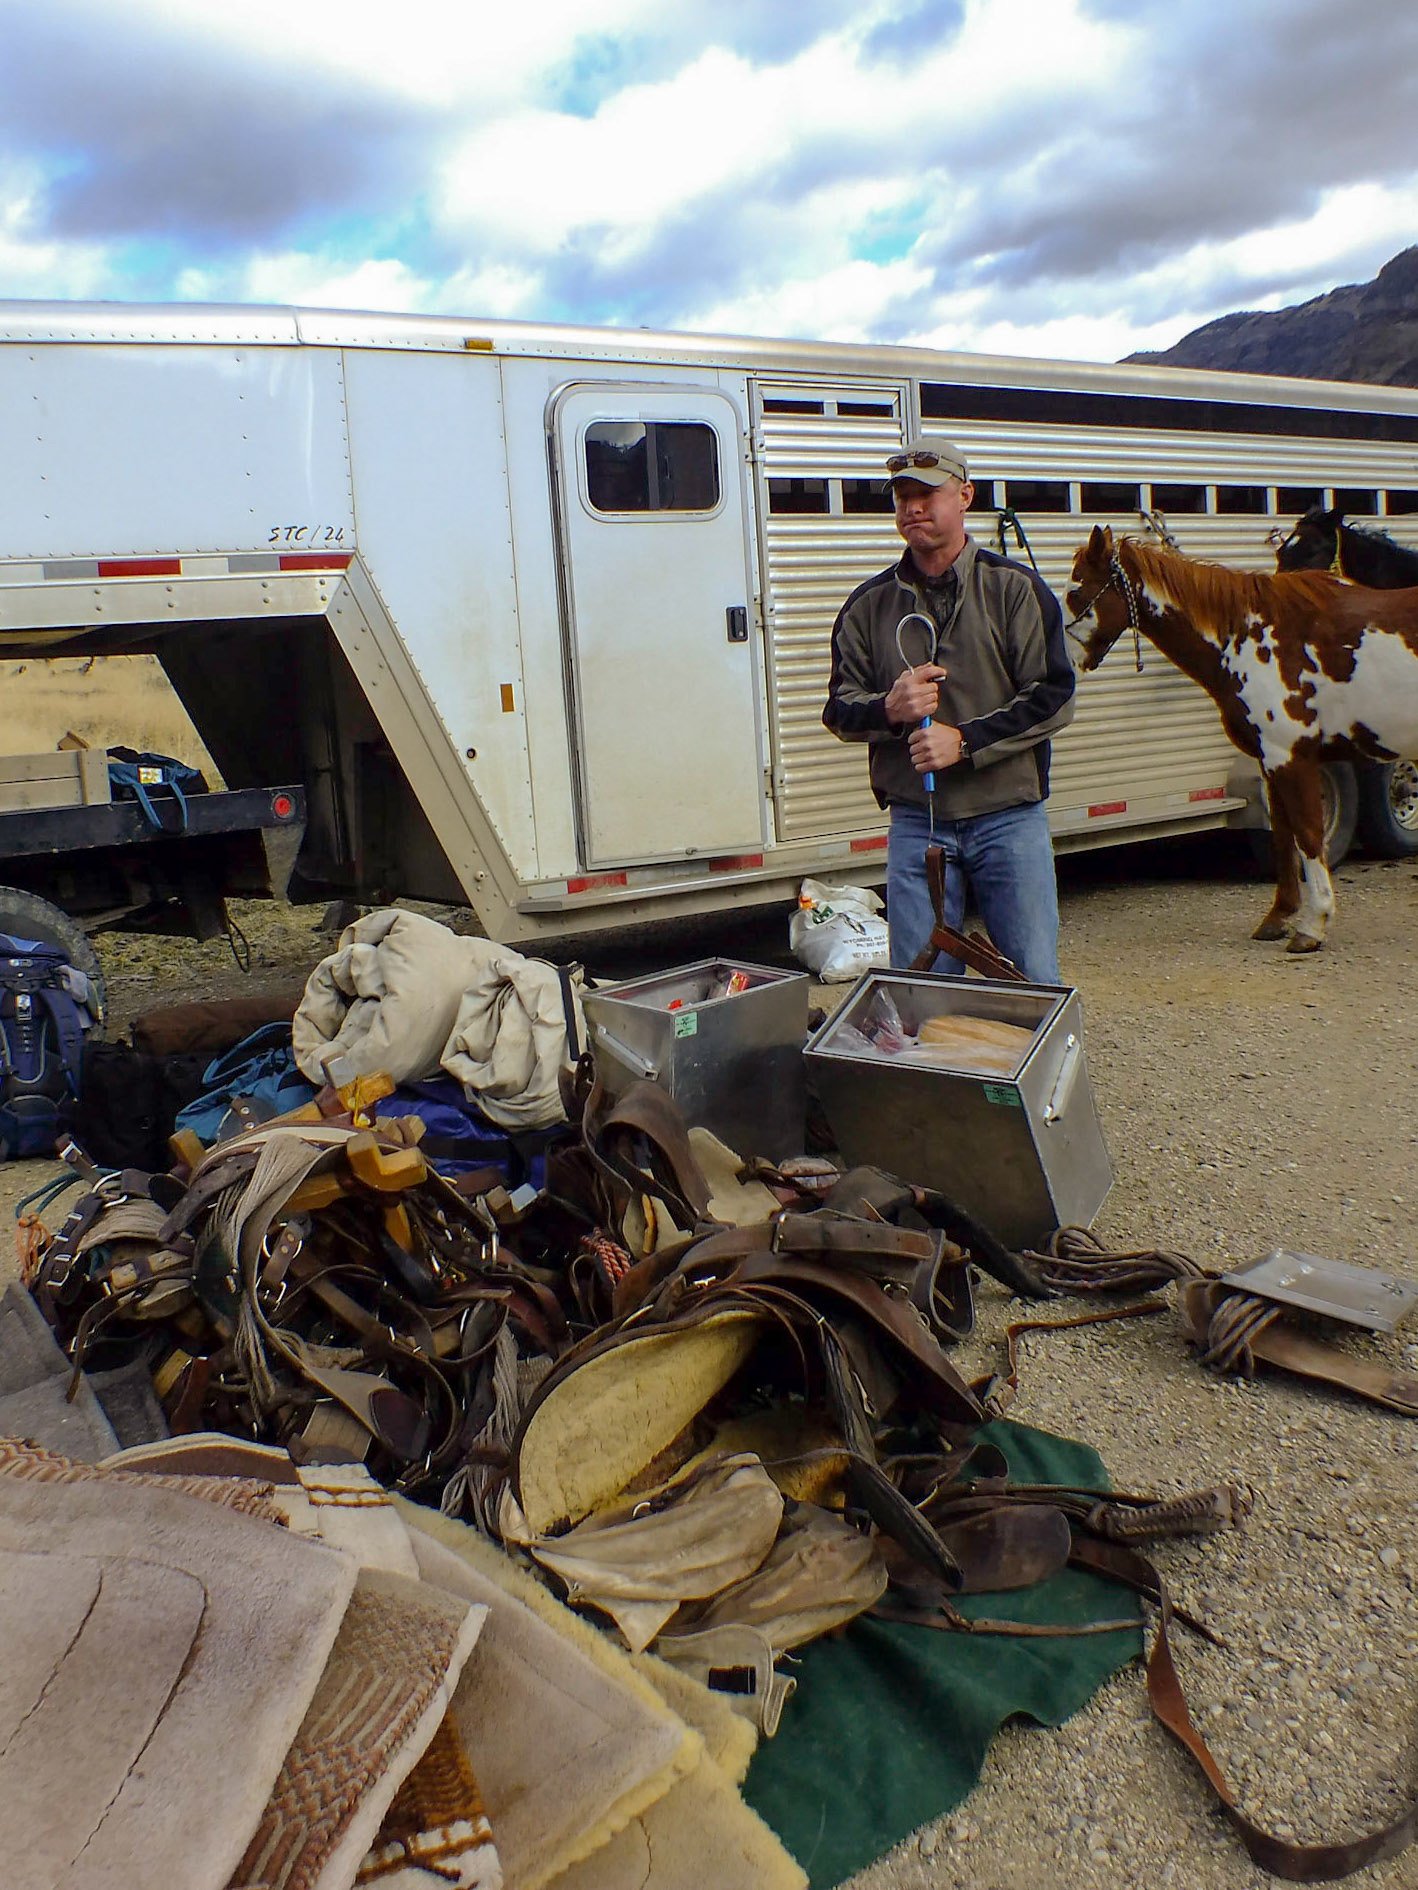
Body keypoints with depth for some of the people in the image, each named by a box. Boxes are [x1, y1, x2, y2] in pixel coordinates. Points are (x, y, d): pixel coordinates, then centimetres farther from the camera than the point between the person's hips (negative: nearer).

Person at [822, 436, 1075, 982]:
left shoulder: (1014, 588, 1)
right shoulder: (869, 604, 8)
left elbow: (1054, 697, -5)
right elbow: (840, 710, 11)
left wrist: (966, 741, -16)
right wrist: (889, 709, -12)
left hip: (1009, 816, -2)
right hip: (915, 822, 2)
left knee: (1035, 986, 4)